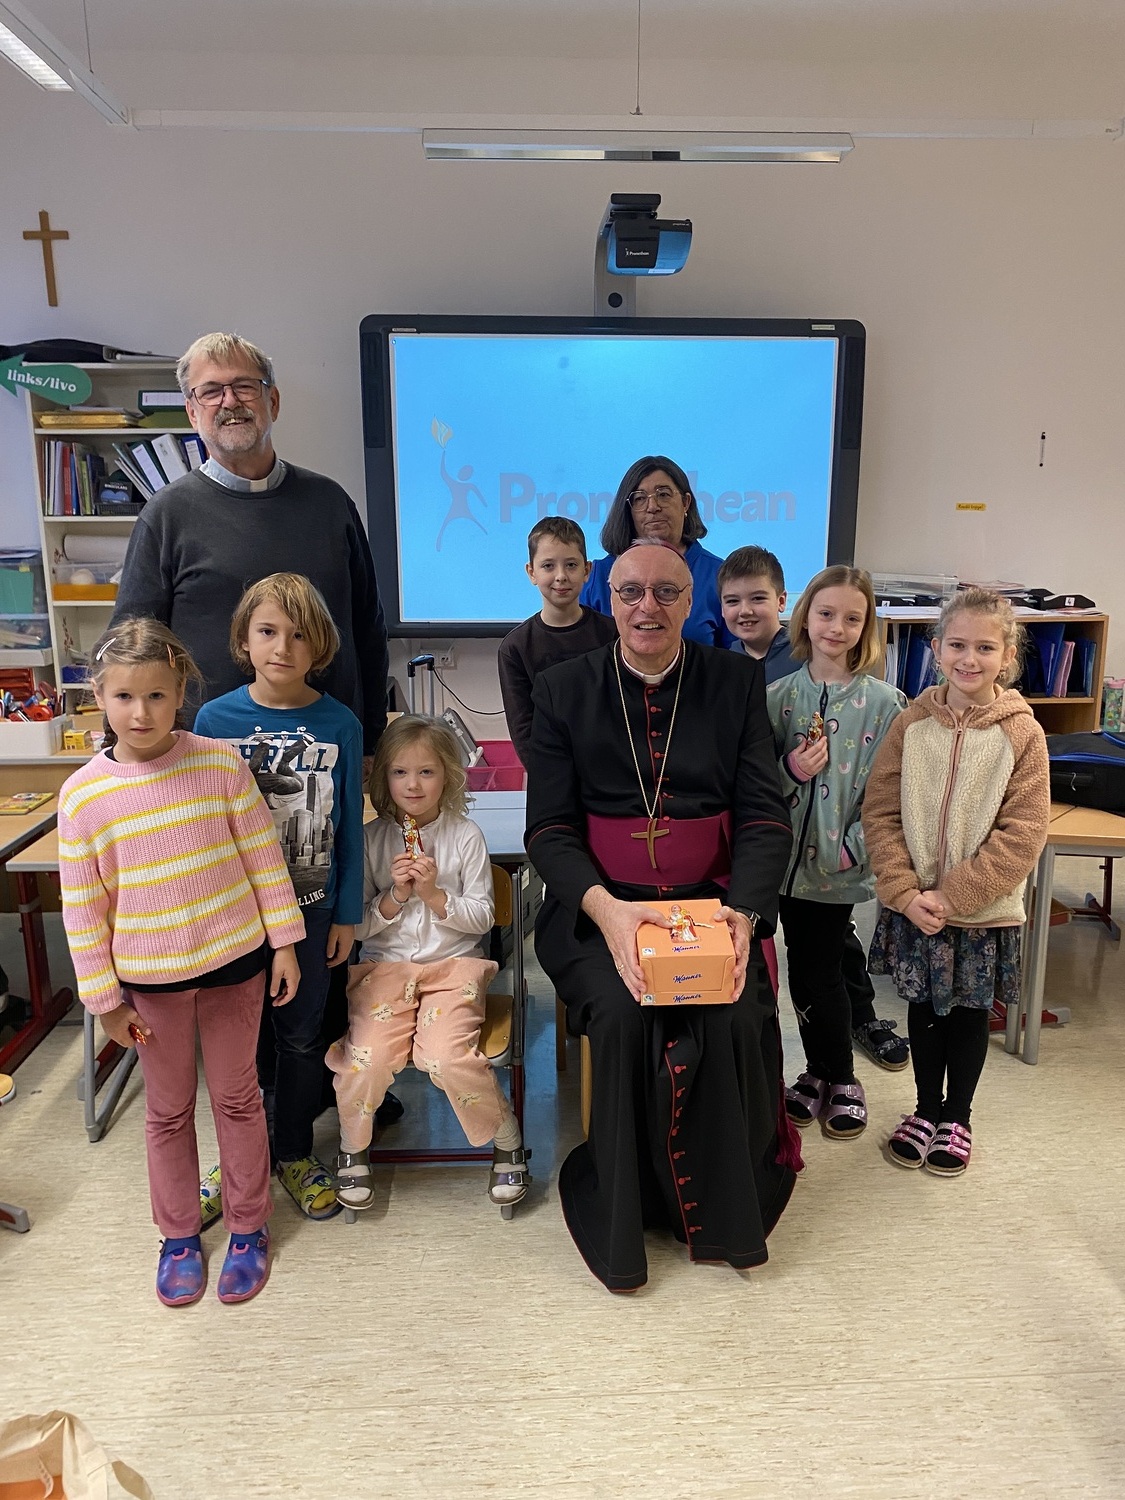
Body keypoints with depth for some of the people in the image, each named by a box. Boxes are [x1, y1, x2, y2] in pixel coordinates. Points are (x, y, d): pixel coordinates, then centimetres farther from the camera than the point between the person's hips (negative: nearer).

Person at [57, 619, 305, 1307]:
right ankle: (179, 1236, 38)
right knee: (169, 1110, 17)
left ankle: (249, 1227, 34)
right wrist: (105, 998, -1)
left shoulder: (222, 763, -11)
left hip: (234, 962, -1)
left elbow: (264, 857, -4)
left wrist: (284, 945, -3)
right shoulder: (82, 795, -9)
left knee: (237, 1097, 15)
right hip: (149, 976, 1)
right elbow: (82, 906, -3)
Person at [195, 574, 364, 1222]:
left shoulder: (340, 724, -9)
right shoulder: (215, 719, -8)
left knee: (300, 1034, 14)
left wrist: (348, 914, 0)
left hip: (311, 906, 0)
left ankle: (296, 1153, 34)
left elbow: (350, 826, -3)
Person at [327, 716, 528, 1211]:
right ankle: (352, 1148, 10)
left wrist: (435, 894, -15)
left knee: (447, 1056, -25)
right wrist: (394, 897, -14)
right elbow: (359, 925, 4)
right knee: (367, 1055, -22)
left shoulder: (466, 836, -1)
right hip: (385, 966, 2)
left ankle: (508, 1142, 3)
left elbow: (482, 917, 0)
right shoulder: (371, 839, 2)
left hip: (453, 964, -1)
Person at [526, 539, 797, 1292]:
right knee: (622, 1014, -27)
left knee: (735, 1018, -25)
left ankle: (728, 1213, 2)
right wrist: (605, 908, -21)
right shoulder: (562, 689, 4)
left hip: (714, 898, 1)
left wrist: (744, 912, -18)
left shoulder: (737, 680, 6)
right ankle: (623, 1219, -1)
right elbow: (551, 828, -2)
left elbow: (766, 814, 0)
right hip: (600, 905, 0)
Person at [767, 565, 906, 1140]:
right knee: (804, 970, 13)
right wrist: (790, 770, -16)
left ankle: (842, 1080, 25)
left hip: (838, 863, -3)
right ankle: (819, 1072, 32)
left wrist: (855, 847, -14)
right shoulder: (778, 695, 1)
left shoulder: (882, 702, -6)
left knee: (818, 973, 2)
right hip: (789, 856, 3)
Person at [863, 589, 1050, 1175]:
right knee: (923, 1007, 17)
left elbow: (1022, 835, -13)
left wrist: (950, 897, -17)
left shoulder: (1022, 734, -11)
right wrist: (906, 893, -15)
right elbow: (880, 813, -5)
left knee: (969, 1013, 15)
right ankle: (926, 1108, 38)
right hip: (913, 908, 2)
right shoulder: (911, 725, -5)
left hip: (984, 911, -1)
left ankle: (957, 1116, 37)